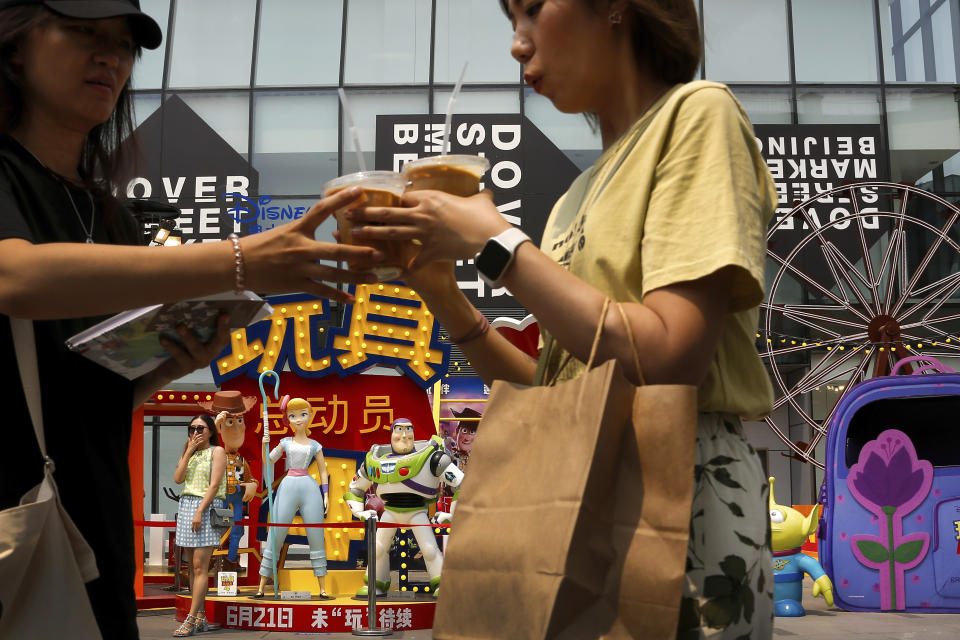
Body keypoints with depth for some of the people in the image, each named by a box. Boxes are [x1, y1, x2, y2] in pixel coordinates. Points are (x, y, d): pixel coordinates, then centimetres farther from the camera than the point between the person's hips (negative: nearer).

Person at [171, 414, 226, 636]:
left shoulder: (217, 451, -1)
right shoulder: (189, 453, 18)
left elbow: (214, 485, -11)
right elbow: (178, 478, 3)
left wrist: (199, 511, -18)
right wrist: (189, 451, -1)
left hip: (206, 507, -7)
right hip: (186, 505, 7)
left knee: (200, 566, -9)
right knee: (193, 566, 6)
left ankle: (191, 620, -12)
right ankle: (201, 617, 11)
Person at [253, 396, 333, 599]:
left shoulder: (315, 445, 10)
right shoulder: (285, 443, 11)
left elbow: (323, 472, 12)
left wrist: (326, 495, 4)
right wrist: (264, 445, -6)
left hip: (310, 488, 0)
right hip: (288, 486, 0)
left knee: (317, 539, 0)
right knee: (274, 538, -3)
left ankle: (322, 588, 8)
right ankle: (261, 586, 5)